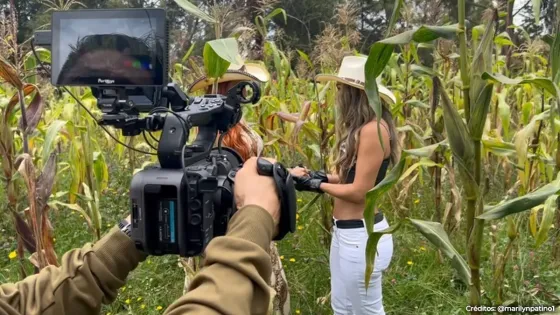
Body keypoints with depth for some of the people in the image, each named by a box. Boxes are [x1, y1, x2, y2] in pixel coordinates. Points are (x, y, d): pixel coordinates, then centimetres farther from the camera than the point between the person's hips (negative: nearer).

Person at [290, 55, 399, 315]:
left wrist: (316, 185, -11)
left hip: (362, 236, -10)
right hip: (346, 231, 10)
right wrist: (318, 175, 1)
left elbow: (360, 191, -22)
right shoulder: (361, 127, 9)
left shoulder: (373, 129, -22)